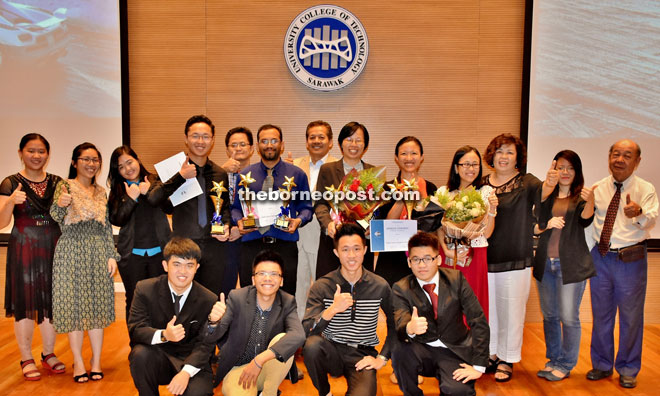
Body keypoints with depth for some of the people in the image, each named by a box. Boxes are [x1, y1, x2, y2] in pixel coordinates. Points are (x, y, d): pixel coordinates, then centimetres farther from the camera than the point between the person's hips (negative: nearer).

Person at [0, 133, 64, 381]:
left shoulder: (57, 183, 8)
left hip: (53, 248, 3)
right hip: (24, 249, -3)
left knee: (51, 301, 8)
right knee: (25, 304, 1)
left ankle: (49, 354, 23)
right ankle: (26, 360, 15)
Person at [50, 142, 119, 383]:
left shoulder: (101, 191, 13)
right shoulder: (65, 185, 0)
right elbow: (56, 217, -11)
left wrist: (112, 255, 6)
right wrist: (60, 204, -33)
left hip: (98, 252, 4)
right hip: (72, 252, -4)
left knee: (97, 304, 6)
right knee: (74, 304, 2)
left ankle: (96, 361, 16)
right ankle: (78, 362, 14)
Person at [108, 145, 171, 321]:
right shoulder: (117, 190, 7)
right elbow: (117, 220, -3)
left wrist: (150, 192, -17)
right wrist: (131, 199, -13)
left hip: (159, 251, -1)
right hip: (132, 254, 1)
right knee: (134, 302, 7)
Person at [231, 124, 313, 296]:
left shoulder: (297, 174, 9)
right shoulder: (245, 175, 12)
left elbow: (306, 207, 9)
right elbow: (236, 207, 14)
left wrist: (299, 220, -11)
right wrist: (239, 221, -7)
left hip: (285, 244, -1)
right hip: (252, 244, 1)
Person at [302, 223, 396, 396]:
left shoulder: (380, 286, -2)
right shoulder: (321, 287, -6)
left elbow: (395, 325, 9)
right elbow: (306, 331, -16)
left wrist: (382, 358, 0)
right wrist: (332, 310, -32)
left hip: (363, 356, -1)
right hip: (332, 352, 2)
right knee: (312, 344, -33)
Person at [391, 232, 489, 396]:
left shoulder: (456, 279, -3)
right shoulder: (401, 288, -5)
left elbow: (478, 321, -5)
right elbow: (399, 326, -20)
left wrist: (478, 366, -12)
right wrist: (410, 328, -46)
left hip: (454, 352, 0)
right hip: (422, 351, 1)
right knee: (400, 350, -31)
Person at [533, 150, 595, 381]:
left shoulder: (581, 197, 0)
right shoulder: (545, 197, 10)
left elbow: (585, 221, -19)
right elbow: (533, 228, 8)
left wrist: (590, 202, -39)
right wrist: (548, 224, -13)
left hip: (570, 264, -4)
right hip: (545, 263, 4)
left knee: (569, 317, -1)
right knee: (549, 315, 13)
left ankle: (566, 364, 14)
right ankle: (553, 359, 27)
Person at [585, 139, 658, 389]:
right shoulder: (598, 188, 4)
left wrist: (639, 214, -44)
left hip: (631, 260, -3)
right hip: (601, 258, 3)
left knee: (631, 316, 7)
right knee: (601, 314, 13)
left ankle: (628, 370, 25)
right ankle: (602, 365, 29)